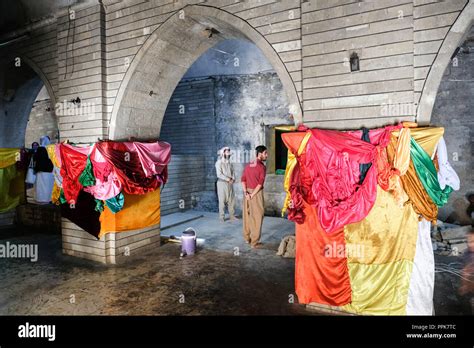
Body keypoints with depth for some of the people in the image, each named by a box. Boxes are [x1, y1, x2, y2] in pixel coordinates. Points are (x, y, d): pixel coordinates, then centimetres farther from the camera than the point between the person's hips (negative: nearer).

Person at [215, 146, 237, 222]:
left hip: (230, 184, 5)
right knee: (222, 200, -3)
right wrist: (228, 179, -14)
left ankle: (232, 215, 13)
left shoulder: (230, 163, 12)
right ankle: (222, 217, 5)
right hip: (222, 183, -5)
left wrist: (233, 179, -10)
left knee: (232, 200, 4)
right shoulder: (219, 163, -6)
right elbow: (219, 174, -15)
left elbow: (233, 173, 9)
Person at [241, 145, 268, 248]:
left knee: (247, 215, 14)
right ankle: (254, 242, 4)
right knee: (257, 217, 0)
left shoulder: (248, 165, 10)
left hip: (247, 192, 7)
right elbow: (260, 183, -16)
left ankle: (247, 238, 25)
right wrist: (252, 195, -12)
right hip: (257, 193, -7)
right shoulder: (262, 167, -10)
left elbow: (243, 179, 4)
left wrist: (246, 192, -4)